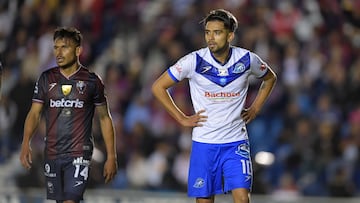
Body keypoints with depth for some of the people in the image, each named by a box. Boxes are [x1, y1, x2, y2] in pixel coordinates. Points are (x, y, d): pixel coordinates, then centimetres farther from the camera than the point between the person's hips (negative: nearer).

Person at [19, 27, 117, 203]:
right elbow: (34, 113, 5)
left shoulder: (91, 81, 0)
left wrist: (111, 157, 2)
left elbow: (104, 118, 6)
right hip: (52, 154, 4)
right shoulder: (46, 79, 7)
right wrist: (26, 143, -12)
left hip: (79, 155, -4)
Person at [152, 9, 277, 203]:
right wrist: (182, 119, -3)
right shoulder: (194, 61, -11)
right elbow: (158, 87, -2)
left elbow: (270, 78, 18)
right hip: (204, 143, 0)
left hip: (236, 143, 0)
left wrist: (255, 109, 8)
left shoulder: (247, 59, -5)